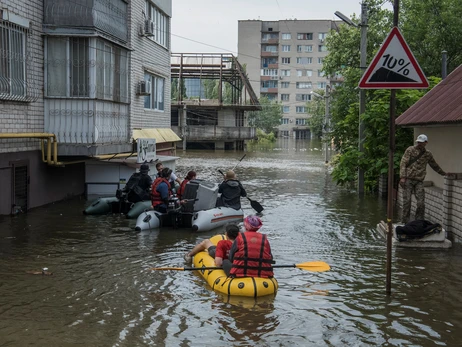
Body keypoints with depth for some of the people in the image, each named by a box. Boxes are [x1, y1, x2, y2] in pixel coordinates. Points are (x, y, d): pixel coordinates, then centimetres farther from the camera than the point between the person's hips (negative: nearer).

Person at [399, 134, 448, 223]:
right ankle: (405, 222, 4)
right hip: (408, 180, -3)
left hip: (419, 181, 3)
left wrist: (444, 174, 37)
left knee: (421, 203, -5)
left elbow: (435, 166, 29)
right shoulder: (410, 150, 3)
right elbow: (403, 163, -3)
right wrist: (402, 177, -14)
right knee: (407, 201, -4)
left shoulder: (428, 154, 13)